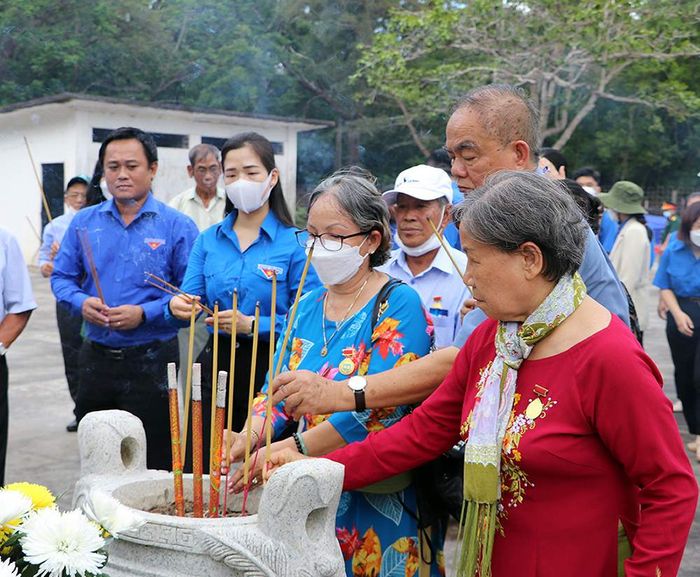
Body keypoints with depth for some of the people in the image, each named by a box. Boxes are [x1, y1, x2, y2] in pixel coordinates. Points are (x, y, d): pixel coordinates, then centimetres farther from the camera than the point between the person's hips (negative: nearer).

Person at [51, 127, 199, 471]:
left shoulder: (176, 226, -5)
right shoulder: (84, 222, 8)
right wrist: (81, 302, -10)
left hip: (151, 361, -4)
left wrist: (144, 313, -20)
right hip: (95, 358, 4)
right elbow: (62, 277, 11)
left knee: (152, 467, 5)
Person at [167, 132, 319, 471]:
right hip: (215, 366, 4)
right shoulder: (208, 239, 8)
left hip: (269, 369, -4)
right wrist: (177, 307, -18)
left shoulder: (293, 243, -7)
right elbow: (189, 298, 4)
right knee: (202, 466, 10)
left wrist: (253, 325, -21)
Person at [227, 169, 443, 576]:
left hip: (379, 499, -5)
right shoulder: (307, 306, 8)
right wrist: (247, 439, -17)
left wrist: (288, 450, -24)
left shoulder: (398, 305, -12)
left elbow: (377, 410, -22)